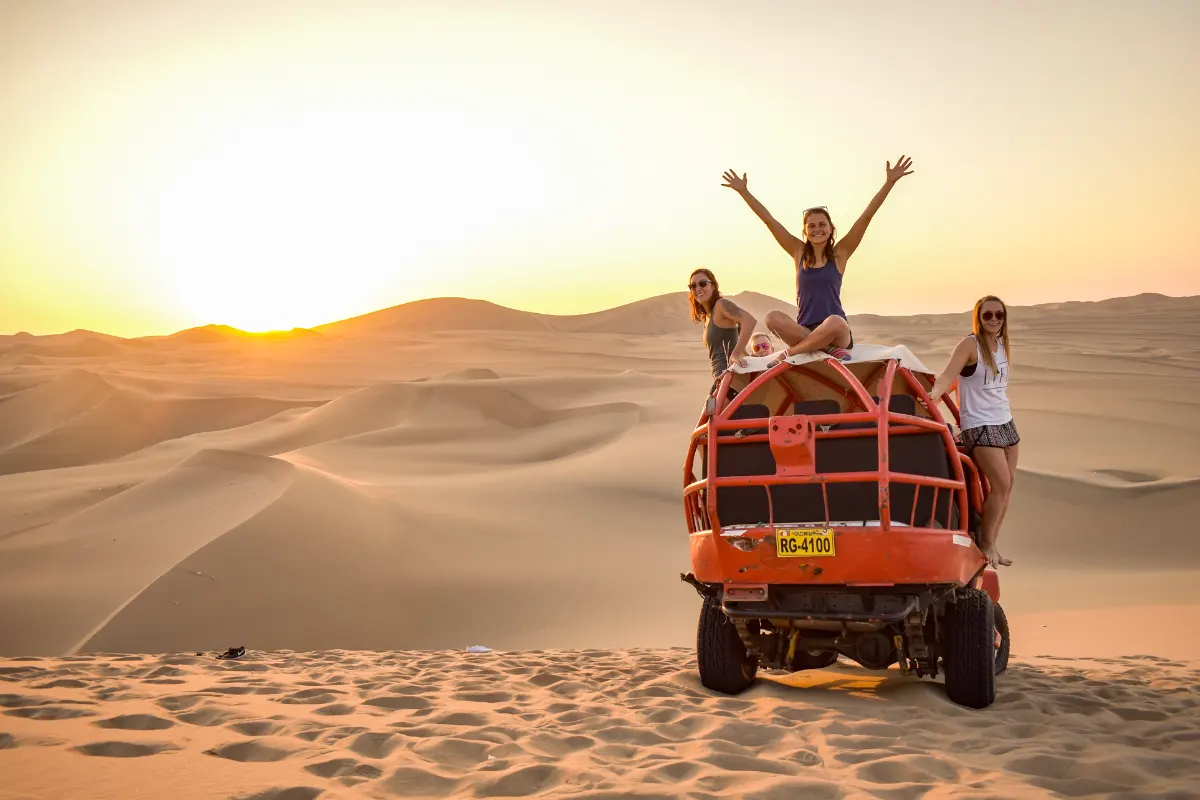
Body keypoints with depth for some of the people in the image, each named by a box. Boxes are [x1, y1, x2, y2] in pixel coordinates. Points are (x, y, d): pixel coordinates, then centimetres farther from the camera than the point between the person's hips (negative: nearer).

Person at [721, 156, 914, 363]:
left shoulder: (839, 254, 5)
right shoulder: (799, 252, 10)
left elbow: (866, 216, -1)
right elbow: (769, 220, 8)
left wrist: (889, 182, -7)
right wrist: (743, 191, 6)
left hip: (838, 334, -2)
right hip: (803, 330, 2)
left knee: (834, 322, -38)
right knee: (772, 317, -26)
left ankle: (791, 351, -16)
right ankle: (827, 348, -26)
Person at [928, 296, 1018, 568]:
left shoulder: (1002, 345, 10)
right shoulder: (970, 344, -11)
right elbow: (948, 374, -25)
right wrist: (935, 393, -42)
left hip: (1005, 422, 7)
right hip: (979, 425, -7)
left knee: (1008, 486, 6)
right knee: (1001, 484, -12)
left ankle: (991, 545, 16)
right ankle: (985, 544, 4)